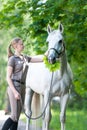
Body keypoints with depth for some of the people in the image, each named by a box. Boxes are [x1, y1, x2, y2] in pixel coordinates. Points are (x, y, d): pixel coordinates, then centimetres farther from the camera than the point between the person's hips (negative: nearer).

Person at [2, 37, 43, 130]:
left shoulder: (25, 58, 13)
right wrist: (15, 92, -18)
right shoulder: (12, 59, -7)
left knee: (17, 116, 6)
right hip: (14, 87, -7)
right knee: (14, 116, -10)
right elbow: (8, 77, -11)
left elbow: (41, 59, 12)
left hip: (22, 87, 7)